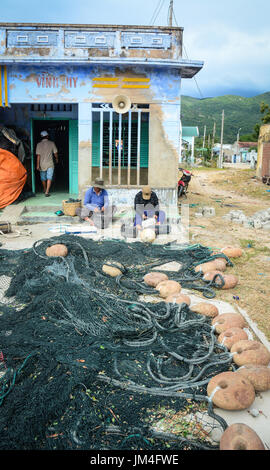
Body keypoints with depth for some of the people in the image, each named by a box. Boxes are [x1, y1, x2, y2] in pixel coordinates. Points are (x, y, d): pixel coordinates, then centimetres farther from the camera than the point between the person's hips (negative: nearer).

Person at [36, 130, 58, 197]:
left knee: (43, 178, 18)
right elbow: (55, 153, 3)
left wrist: (38, 165, -7)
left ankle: (45, 190, 36)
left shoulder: (39, 144, -5)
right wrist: (56, 159, 23)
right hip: (50, 164, -1)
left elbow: (38, 155, -9)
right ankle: (47, 192, -12)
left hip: (42, 164, 1)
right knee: (49, 178, -2)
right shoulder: (52, 143, -5)